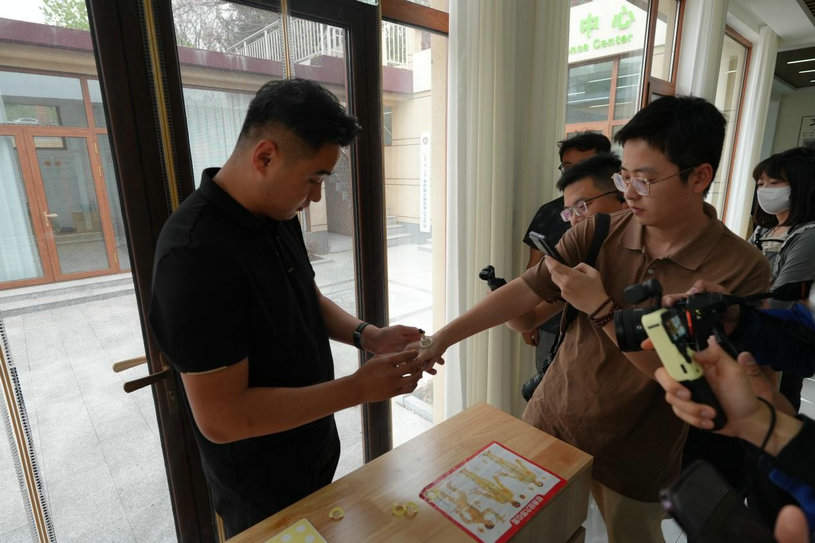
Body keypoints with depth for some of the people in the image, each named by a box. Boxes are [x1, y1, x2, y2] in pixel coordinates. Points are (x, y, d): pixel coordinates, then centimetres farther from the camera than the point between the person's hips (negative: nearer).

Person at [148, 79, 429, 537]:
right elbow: (221, 418, -30)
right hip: (261, 488, -7)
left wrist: (367, 336, -9)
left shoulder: (277, 213, -5)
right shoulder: (196, 254, -32)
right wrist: (358, 388, -28)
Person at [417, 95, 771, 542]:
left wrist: (601, 309, -27)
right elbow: (524, 291, -13)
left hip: (634, 457, -2)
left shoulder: (741, 270, -17)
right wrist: (442, 338, -18)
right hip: (549, 420, 3)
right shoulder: (599, 232, -9)